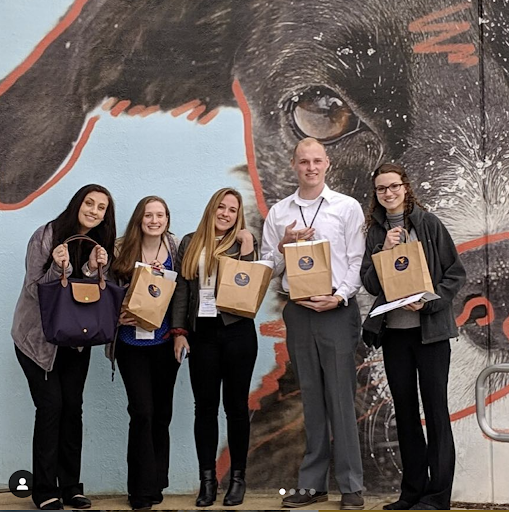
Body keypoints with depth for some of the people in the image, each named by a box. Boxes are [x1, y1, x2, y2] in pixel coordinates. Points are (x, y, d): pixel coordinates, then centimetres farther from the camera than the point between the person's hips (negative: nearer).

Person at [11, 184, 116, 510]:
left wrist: (93, 270, -18)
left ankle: (71, 486, 13)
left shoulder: (101, 244, 1)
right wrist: (59, 268, -30)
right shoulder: (46, 236, -13)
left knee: (73, 407, 3)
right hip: (38, 336, -4)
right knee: (51, 405, -8)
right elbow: (35, 290, -13)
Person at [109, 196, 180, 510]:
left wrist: (179, 329, -7)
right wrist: (118, 316, -14)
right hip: (132, 341, -2)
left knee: (161, 413, 9)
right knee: (142, 411, -7)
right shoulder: (122, 250, -3)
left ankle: (156, 483, 22)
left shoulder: (176, 249, 3)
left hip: (165, 341, 2)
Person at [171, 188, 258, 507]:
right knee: (205, 406, 4)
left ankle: (238, 478, 14)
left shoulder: (244, 242, 5)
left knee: (236, 404, 5)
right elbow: (182, 290, 9)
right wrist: (179, 331, 2)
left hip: (237, 331, -2)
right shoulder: (190, 243, 10)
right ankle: (208, 479, 12)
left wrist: (246, 249, -10)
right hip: (201, 332, 2)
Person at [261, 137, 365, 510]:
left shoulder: (347, 207, 3)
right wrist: (284, 247, -7)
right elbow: (268, 268, 11)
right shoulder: (278, 213, 11)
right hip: (298, 311, 3)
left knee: (341, 397, -3)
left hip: (337, 309, -3)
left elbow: (357, 261, -2)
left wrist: (339, 297, -15)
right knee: (311, 399, 9)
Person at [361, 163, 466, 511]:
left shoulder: (428, 223, -1)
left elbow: (456, 273, -3)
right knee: (405, 410, 9)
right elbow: (371, 284, 3)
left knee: (435, 409, 0)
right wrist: (383, 251, -10)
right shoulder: (375, 232, 9)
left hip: (430, 329, -4)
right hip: (393, 330, 4)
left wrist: (429, 301, -16)